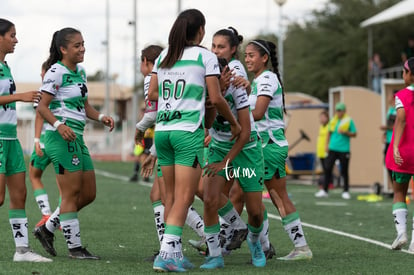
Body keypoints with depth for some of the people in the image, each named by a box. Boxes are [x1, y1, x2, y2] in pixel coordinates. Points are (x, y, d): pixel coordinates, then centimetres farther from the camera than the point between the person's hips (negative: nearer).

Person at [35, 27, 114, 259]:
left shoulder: (80, 72, 16)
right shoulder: (56, 72, -10)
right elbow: (42, 106, -13)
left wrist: (101, 117, 4)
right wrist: (59, 125, -28)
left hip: (77, 138, 9)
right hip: (61, 137, -9)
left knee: (89, 194, 9)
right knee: (72, 193, -6)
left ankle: (47, 228, 20)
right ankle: (75, 247, 2)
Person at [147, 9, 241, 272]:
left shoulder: (164, 55, 12)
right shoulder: (205, 56, -3)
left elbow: (152, 94, 14)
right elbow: (216, 98, -5)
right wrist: (234, 122, 8)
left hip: (162, 129, 6)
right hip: (188, 131, -6)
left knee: (171, 195, 13)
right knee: (184, 197, -7)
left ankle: (175, 252, 16)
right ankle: (166, 254, -16)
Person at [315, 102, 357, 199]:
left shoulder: (349, 121, -2)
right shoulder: (333, 120, 9)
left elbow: (354, 134, 0)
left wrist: (345, 132, -16)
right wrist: (327, 145, 12)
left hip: (344, 150, -3)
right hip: (332, 149, 3)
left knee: (344, 171, 2)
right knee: (328, 169, 0)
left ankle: (346, 191, 13)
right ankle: (324, 190, 5)